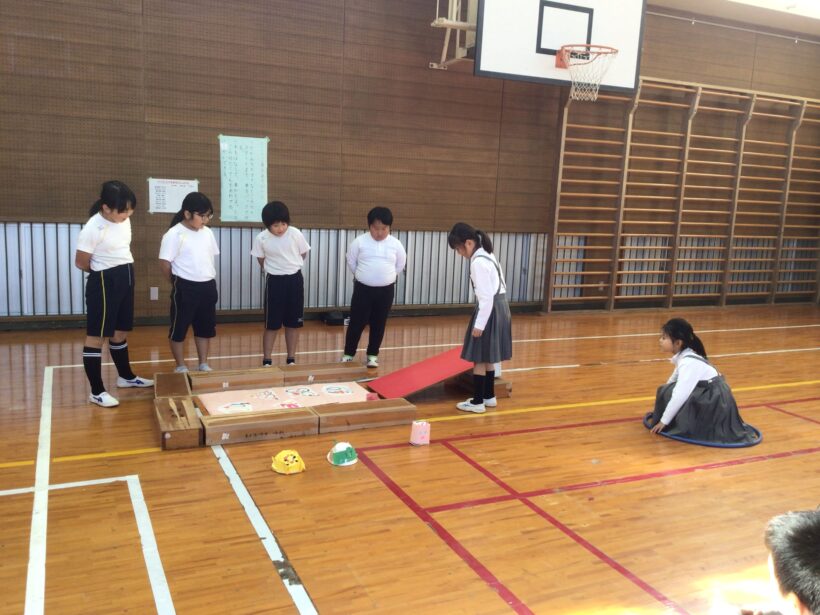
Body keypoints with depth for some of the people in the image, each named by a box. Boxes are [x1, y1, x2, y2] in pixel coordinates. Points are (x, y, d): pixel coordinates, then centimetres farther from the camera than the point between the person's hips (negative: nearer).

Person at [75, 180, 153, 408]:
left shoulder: (124, 220, 4)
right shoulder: (93, 228, -19)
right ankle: (97, 391, 5)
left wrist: (122, 271, 7)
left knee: (120, 332, 21)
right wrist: (104, 273, 4)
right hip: (104, 283, -8)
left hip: (125, 279, 8)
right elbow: (81, 263, -12)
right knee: (97, 336, -1)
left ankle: (126, 376, 36)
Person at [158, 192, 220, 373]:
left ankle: (203, 364, 25)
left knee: (205, 327, 14)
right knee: (179, 328, 4)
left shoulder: (207, 232, 8)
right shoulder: (174, 234, -12)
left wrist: (209, 281, 12)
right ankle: (181, 366, 16)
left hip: (207, 286, 7)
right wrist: (178, 284, -1)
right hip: (185, 288, -6)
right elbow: (165, 264, -11)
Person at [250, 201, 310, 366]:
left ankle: (291, 359, 20)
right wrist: (272, 270, 10)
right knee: (272, 324, 2)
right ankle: (267, 361, 11)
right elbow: (261, 260, 5)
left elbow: (304, 254, 5)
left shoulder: (295, 233, -12)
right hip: (274, 281, -1)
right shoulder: (261, 238, -12)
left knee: (293, 323, 9)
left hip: (295, 280, 1)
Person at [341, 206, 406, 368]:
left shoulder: (396, 244, -3)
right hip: (363, 288, -1)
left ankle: (372, 355, 24)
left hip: (386, 290, 2)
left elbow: (400, 265, 12)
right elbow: (351, 261, 7)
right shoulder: (359, 241, -7)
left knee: (378, 324, 10)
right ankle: (348, 354, 17)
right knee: (356, 322, 2)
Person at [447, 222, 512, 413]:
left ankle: (477, 401, 6)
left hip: (489, 310, -10)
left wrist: (479, 324, -19)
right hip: (499, 307, 10)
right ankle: (489, 397, 28)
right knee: (487, 357, 18)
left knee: (479, 358, -1)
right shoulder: (487, 256, 11)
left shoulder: (478, 263, -19)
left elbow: (486, 297, -22)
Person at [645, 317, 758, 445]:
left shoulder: (688, 362, -22)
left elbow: (680, 395, -27)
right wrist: (659, 414, 14)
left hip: (715, 404, -9)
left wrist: (663, 421, -20)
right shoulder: (684, 357, 5)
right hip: (711, 399, 9)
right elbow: (672, 382, 13)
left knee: (668, 393, -18)